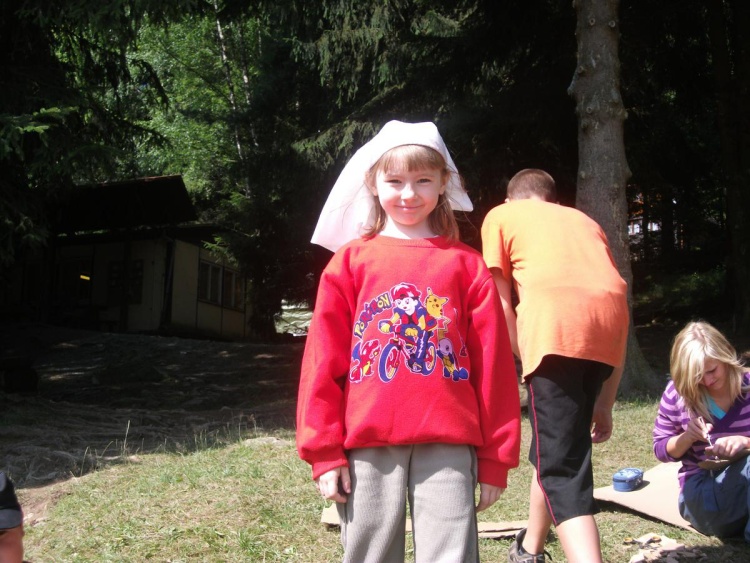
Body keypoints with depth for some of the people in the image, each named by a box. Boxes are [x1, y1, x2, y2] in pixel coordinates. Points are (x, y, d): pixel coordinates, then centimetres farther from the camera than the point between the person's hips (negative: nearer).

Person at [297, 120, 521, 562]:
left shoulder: (466, 265, 7)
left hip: (448, 444, 0)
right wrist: (324, 451, 0)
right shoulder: (351, 261, 7)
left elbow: (493, 364, 6)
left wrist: (496, 458, 5)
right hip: (367, 445, 1)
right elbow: (323, 360, 4)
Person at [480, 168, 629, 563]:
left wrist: (528, 361, 19)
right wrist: (605, 403, 28)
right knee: (561, 445, 23)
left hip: (555, 321, -5)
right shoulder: (584, 221, 33)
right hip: (610, 319, 5)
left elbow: (502, 305, 12)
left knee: (561, 467, -2)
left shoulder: (501, 216, 24)